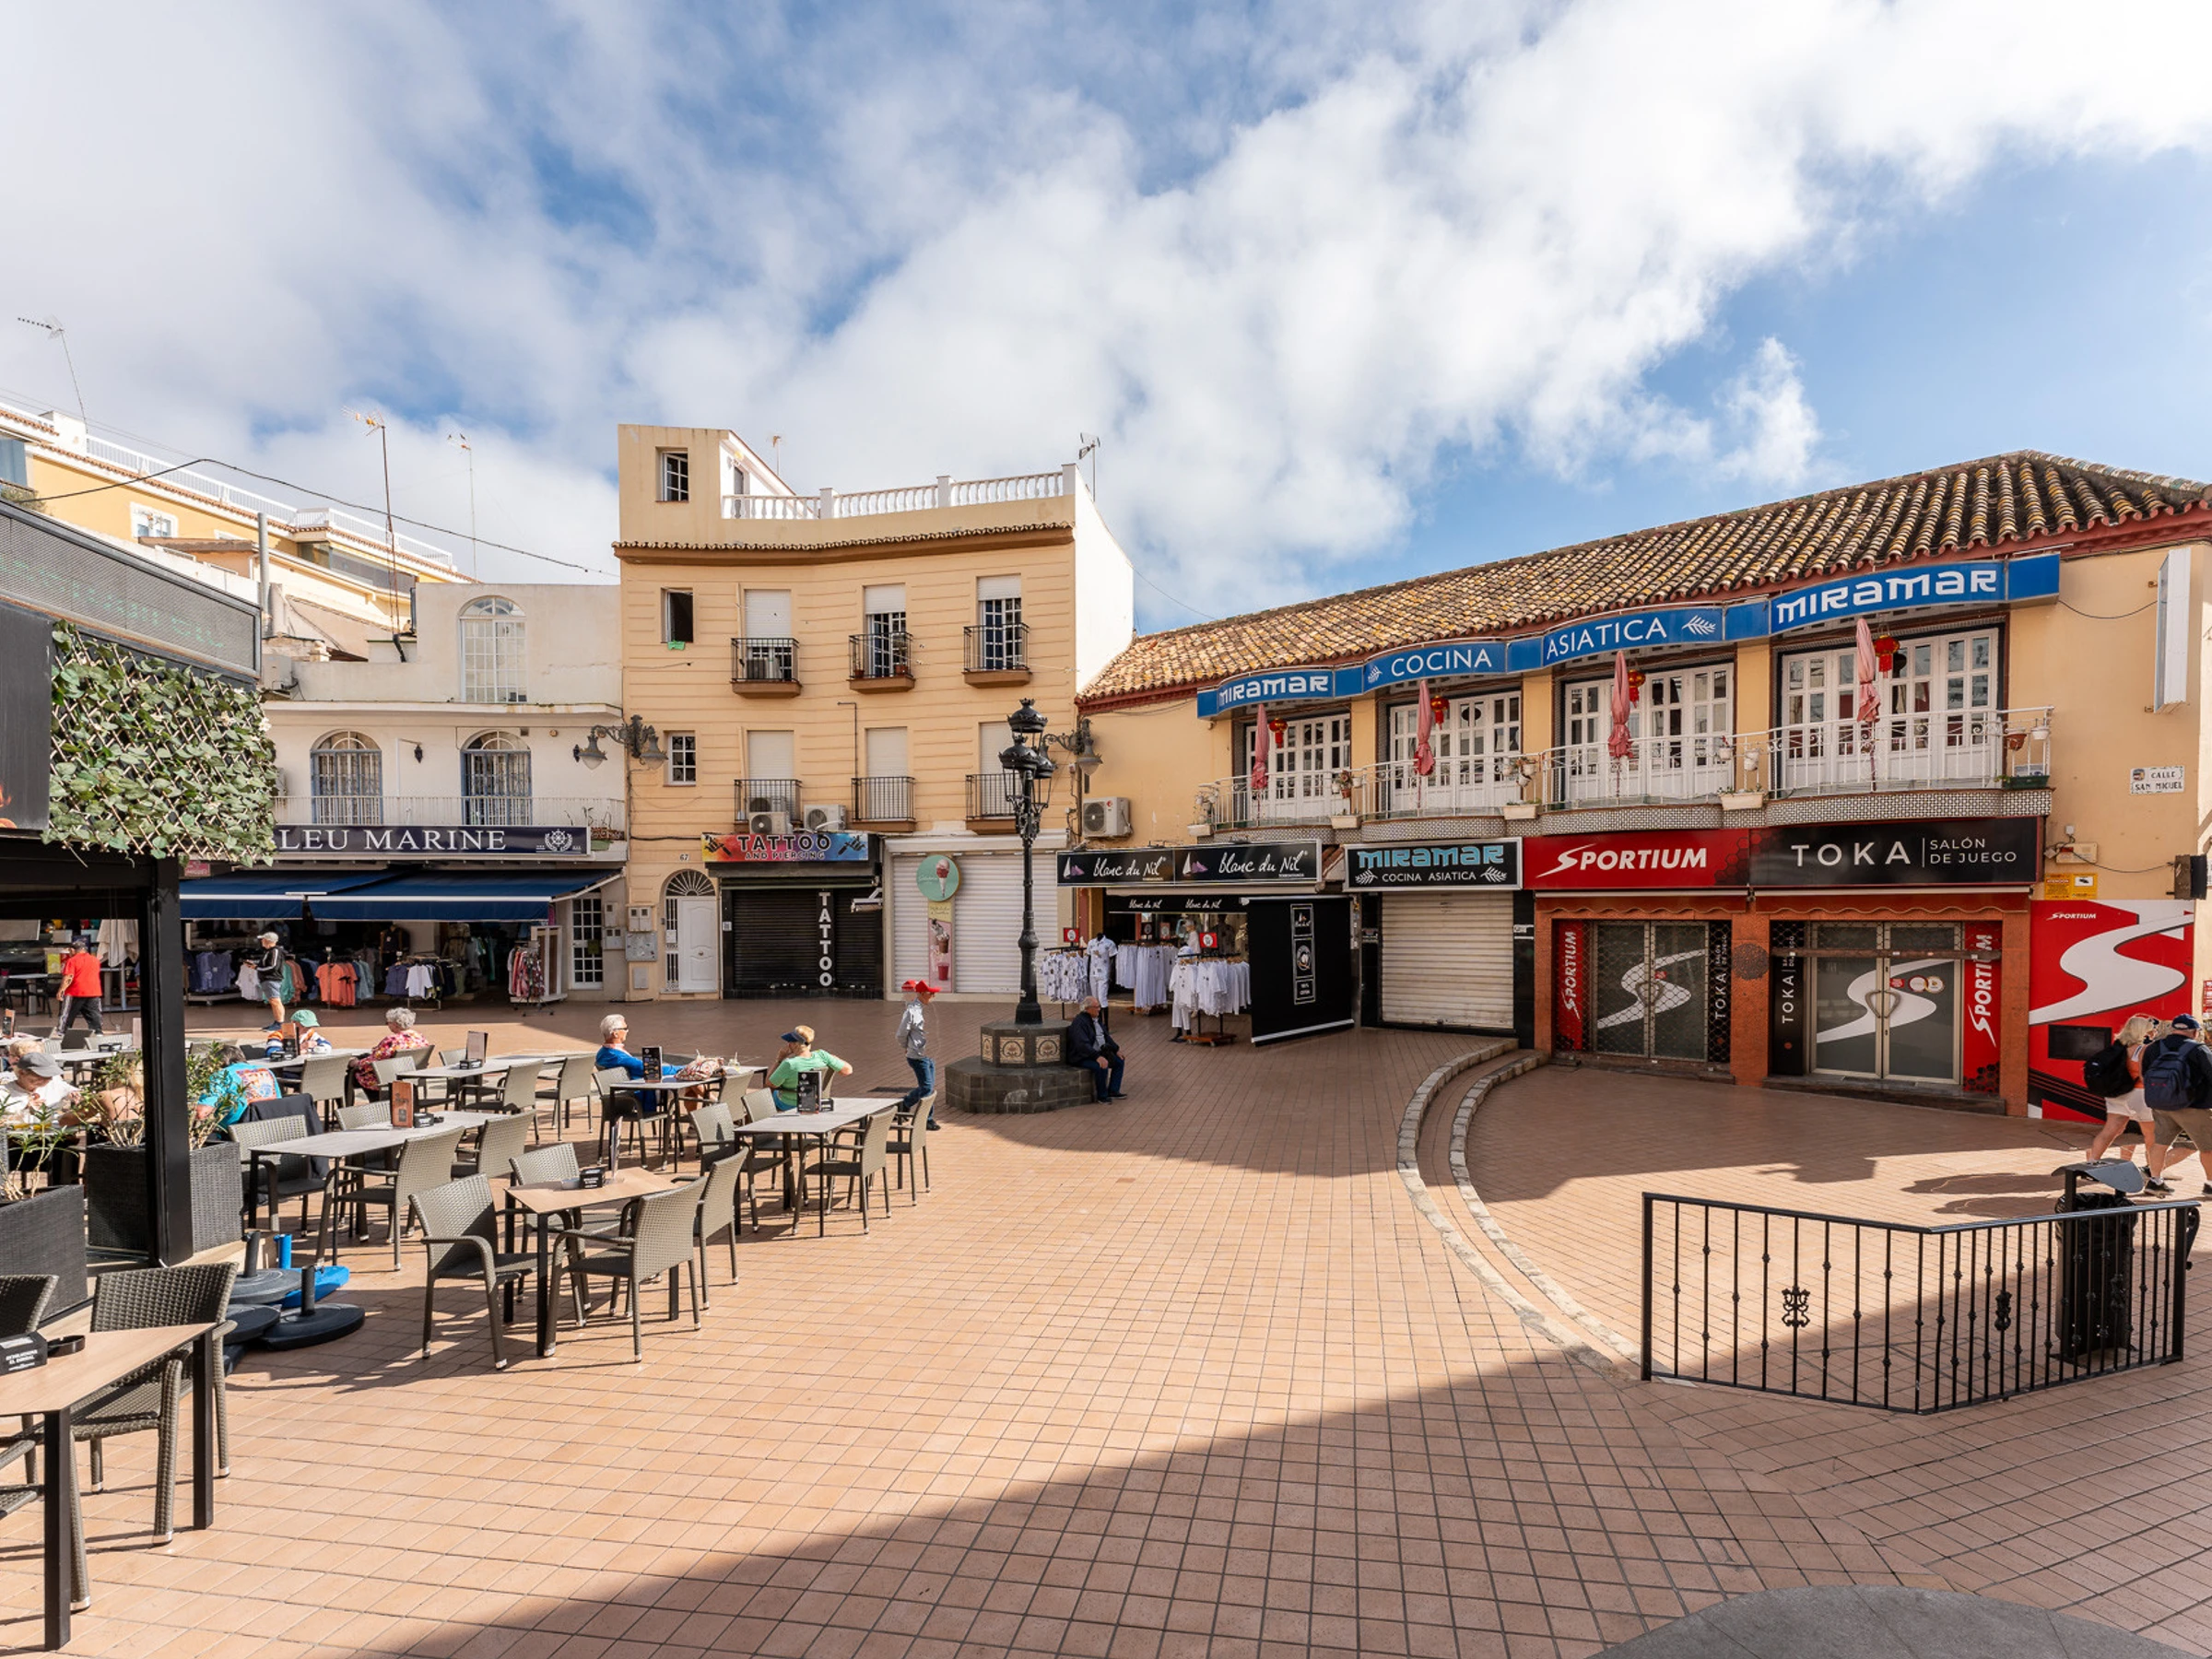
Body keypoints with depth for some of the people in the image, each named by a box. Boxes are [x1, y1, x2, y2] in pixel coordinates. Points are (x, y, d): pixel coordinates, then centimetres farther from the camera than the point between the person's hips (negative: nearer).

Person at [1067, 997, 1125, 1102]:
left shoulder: (1097, 1018, 8)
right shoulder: (1079, 1022, -22)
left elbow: (1106, 1035, 19)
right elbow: (1083, 1045, -32)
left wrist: (1116, 1049, 9)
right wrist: (1097, 1057, -39)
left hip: (1099, 1052, 10)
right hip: (1082, 1057, -10)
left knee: (1119, 1061, 4)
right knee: (1102, 1066, -31)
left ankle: (1113, 1091, 10)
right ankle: (1102, 1096, -13)